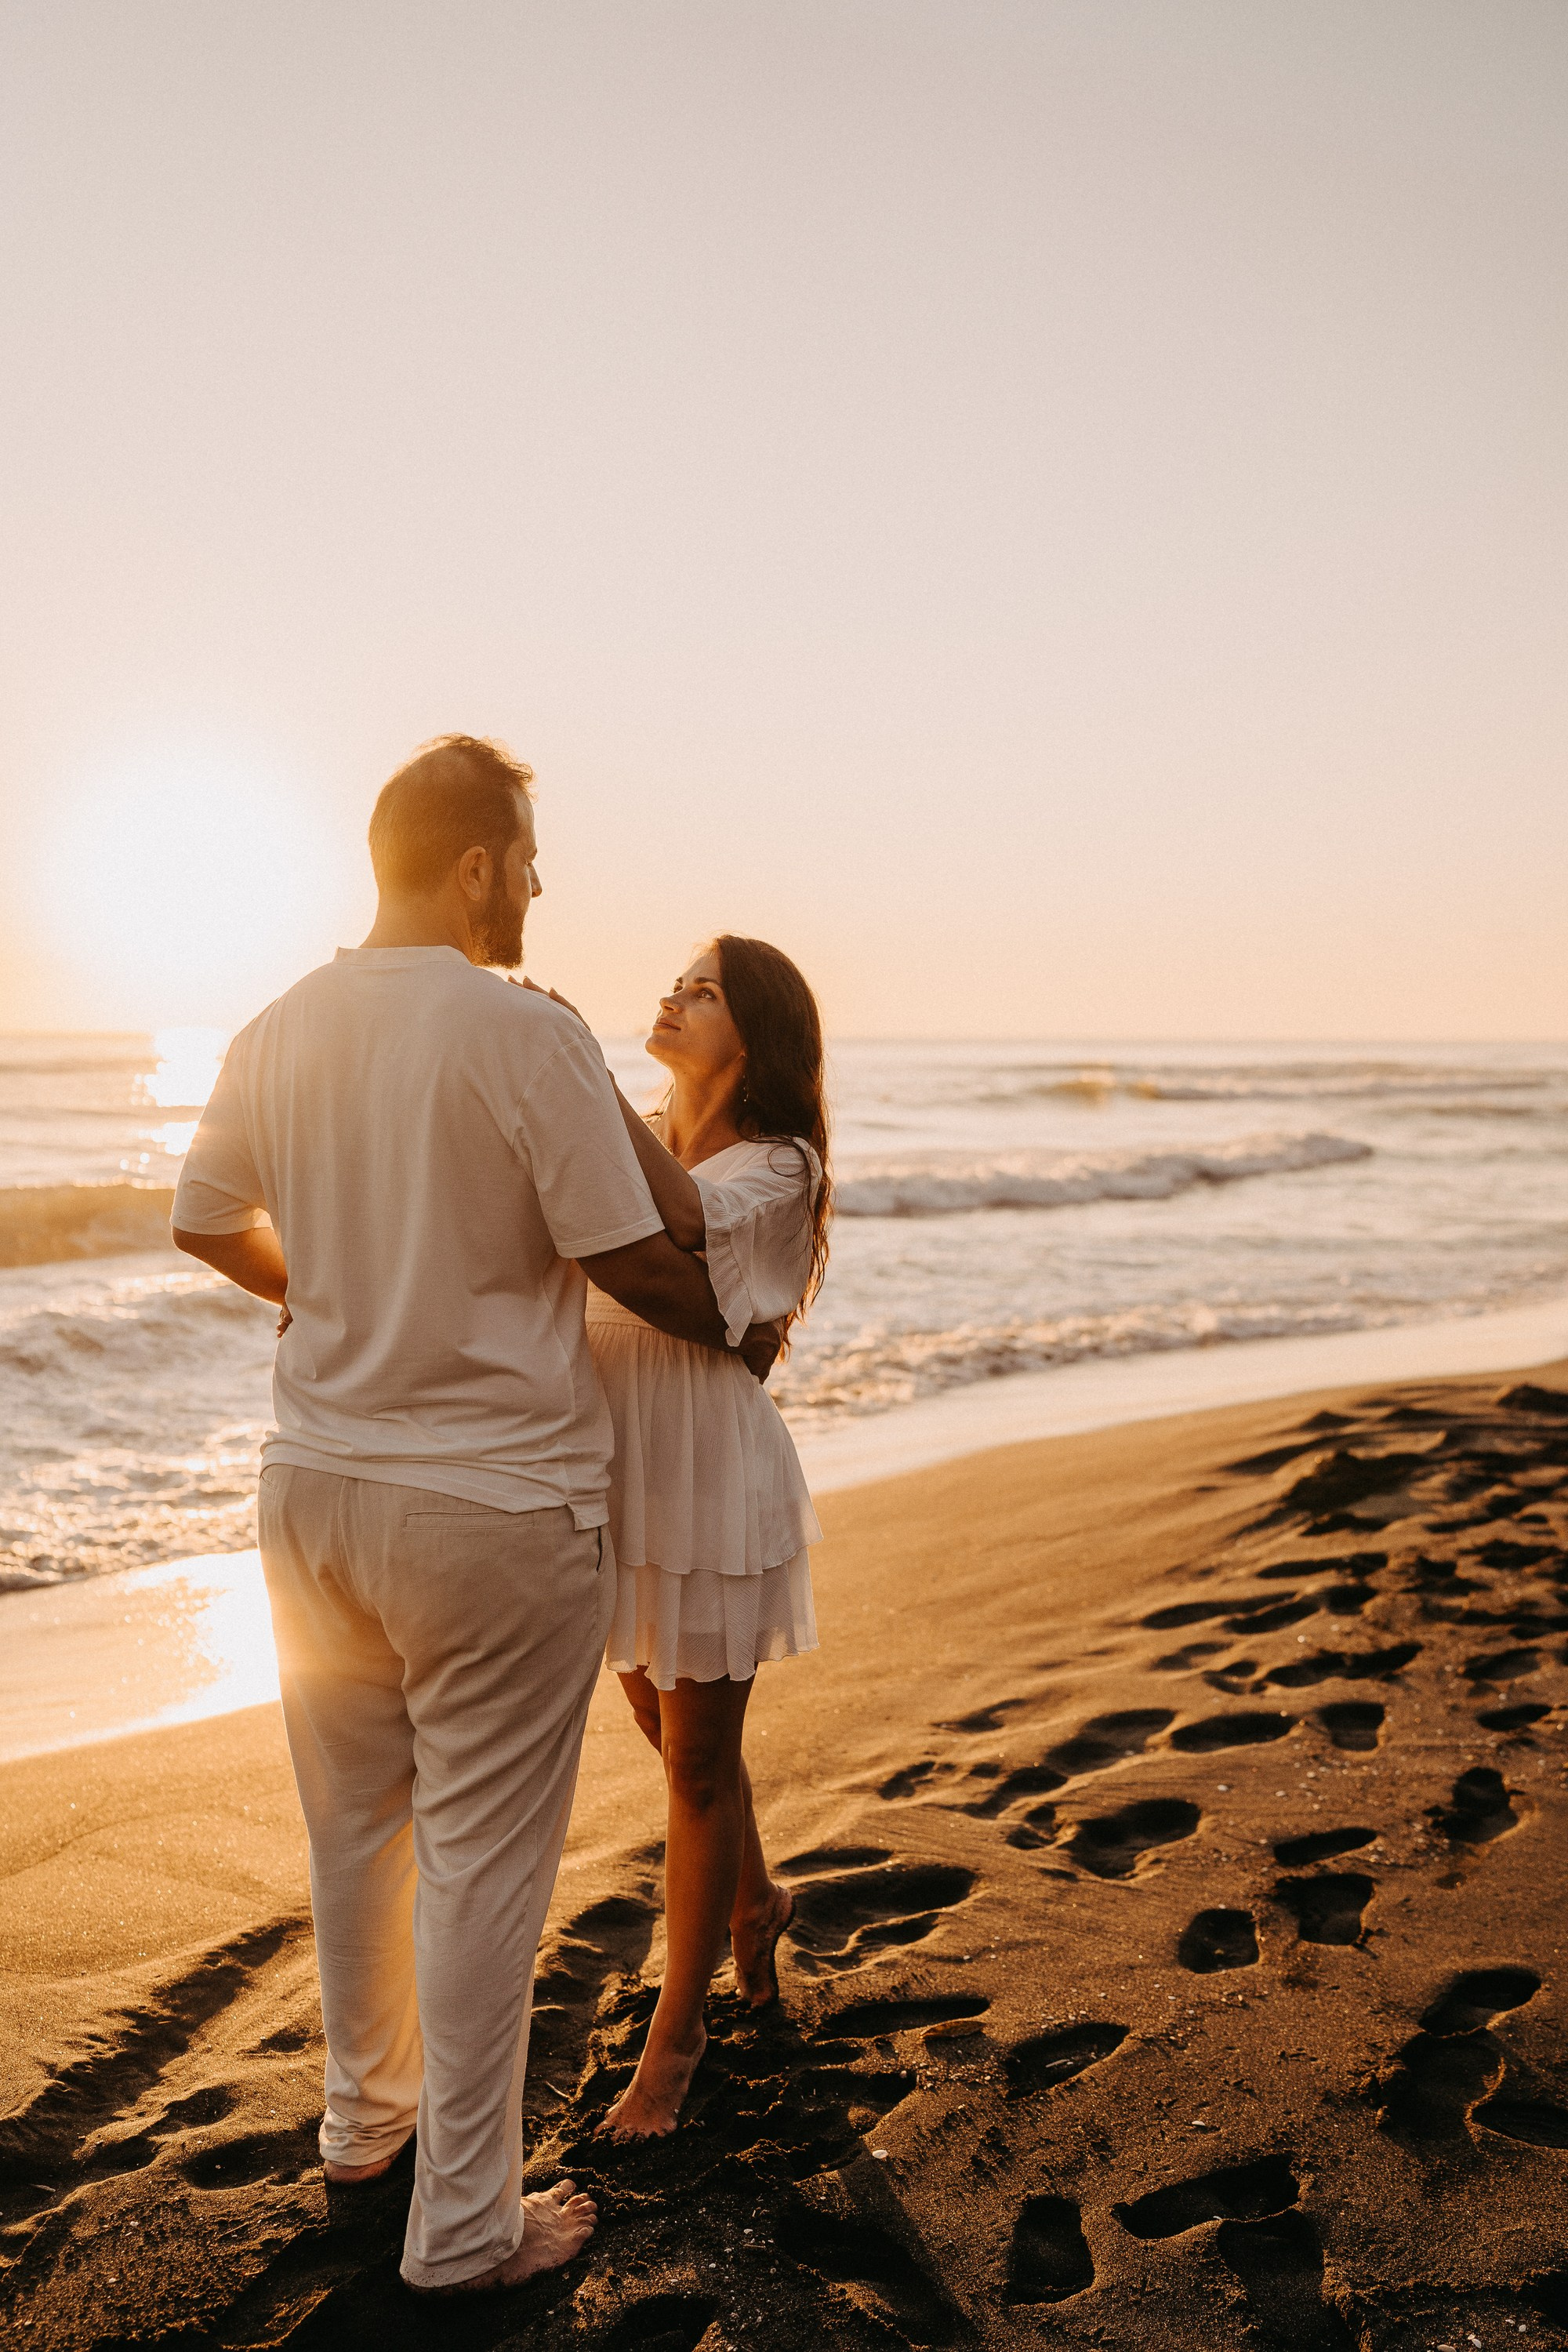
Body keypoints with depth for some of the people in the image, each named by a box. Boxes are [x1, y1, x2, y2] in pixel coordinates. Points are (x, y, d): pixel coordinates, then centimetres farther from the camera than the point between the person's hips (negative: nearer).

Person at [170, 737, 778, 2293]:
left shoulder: (279, 1035, 1)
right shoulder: (528, 1034, -17)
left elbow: (205, 1223, 13)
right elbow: (627, 1257, -15)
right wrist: (734, 1331, 4)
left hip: (317, 1479, 6)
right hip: (493, 1498, -6)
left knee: (354, 1822, 22)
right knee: (481, 1856, 6)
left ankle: (364, 2111, 42)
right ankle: (464, 2225, 19)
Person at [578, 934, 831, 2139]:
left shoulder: (776, 1165, -10)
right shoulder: (631, 1138, 8)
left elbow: (689, 1215, -32)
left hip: (710, 1466, -6)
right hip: (611, 1461, 6)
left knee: (697, 1759, 6)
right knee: (674, 1730, 22)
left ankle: (676, 2035, 23)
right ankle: (754, 1904, 50)